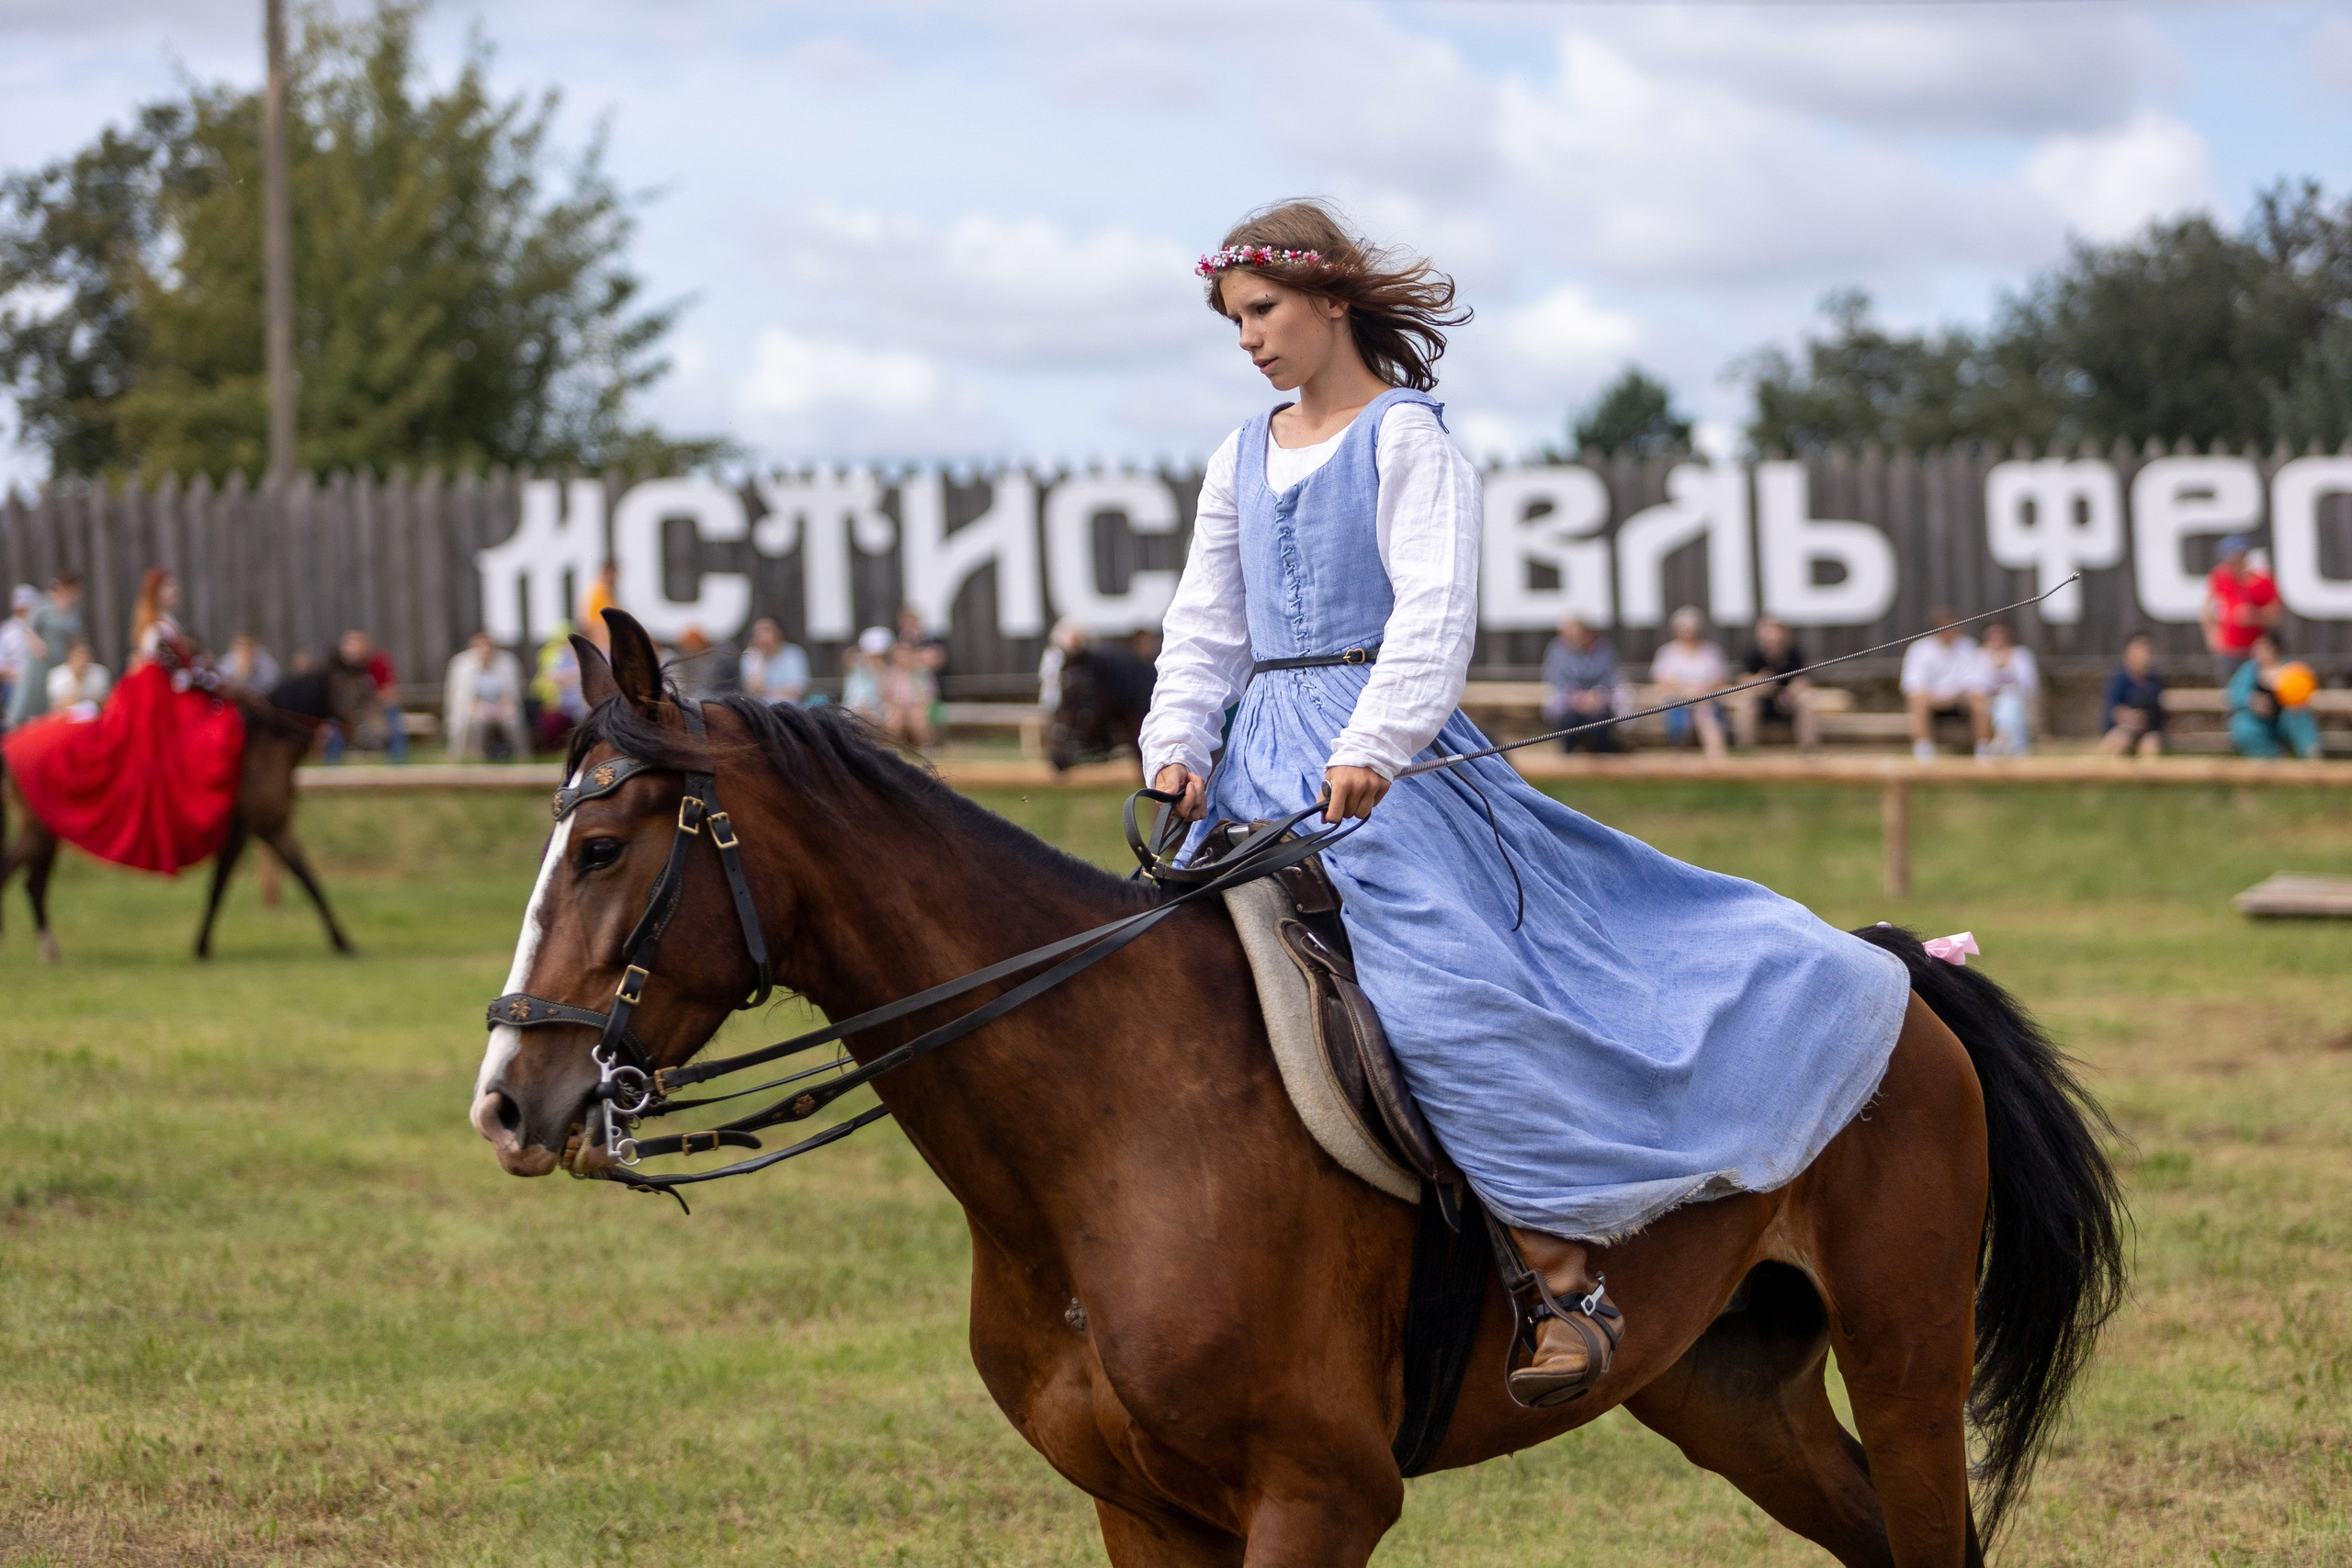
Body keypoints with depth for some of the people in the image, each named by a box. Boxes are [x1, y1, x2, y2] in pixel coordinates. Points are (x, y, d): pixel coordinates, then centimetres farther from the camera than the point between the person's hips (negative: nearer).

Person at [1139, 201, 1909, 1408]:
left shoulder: (1405, 436, -3)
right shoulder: (1242, 460, 17)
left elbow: (1432, 607, -13)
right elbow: (1205, 626, 18)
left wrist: (1372, 746, -25)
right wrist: (1177, 745, 1)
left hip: (1384, 760, -8)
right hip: (1259, 762, 8)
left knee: (1445, 988, -22)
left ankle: (1569, 1284, -23)